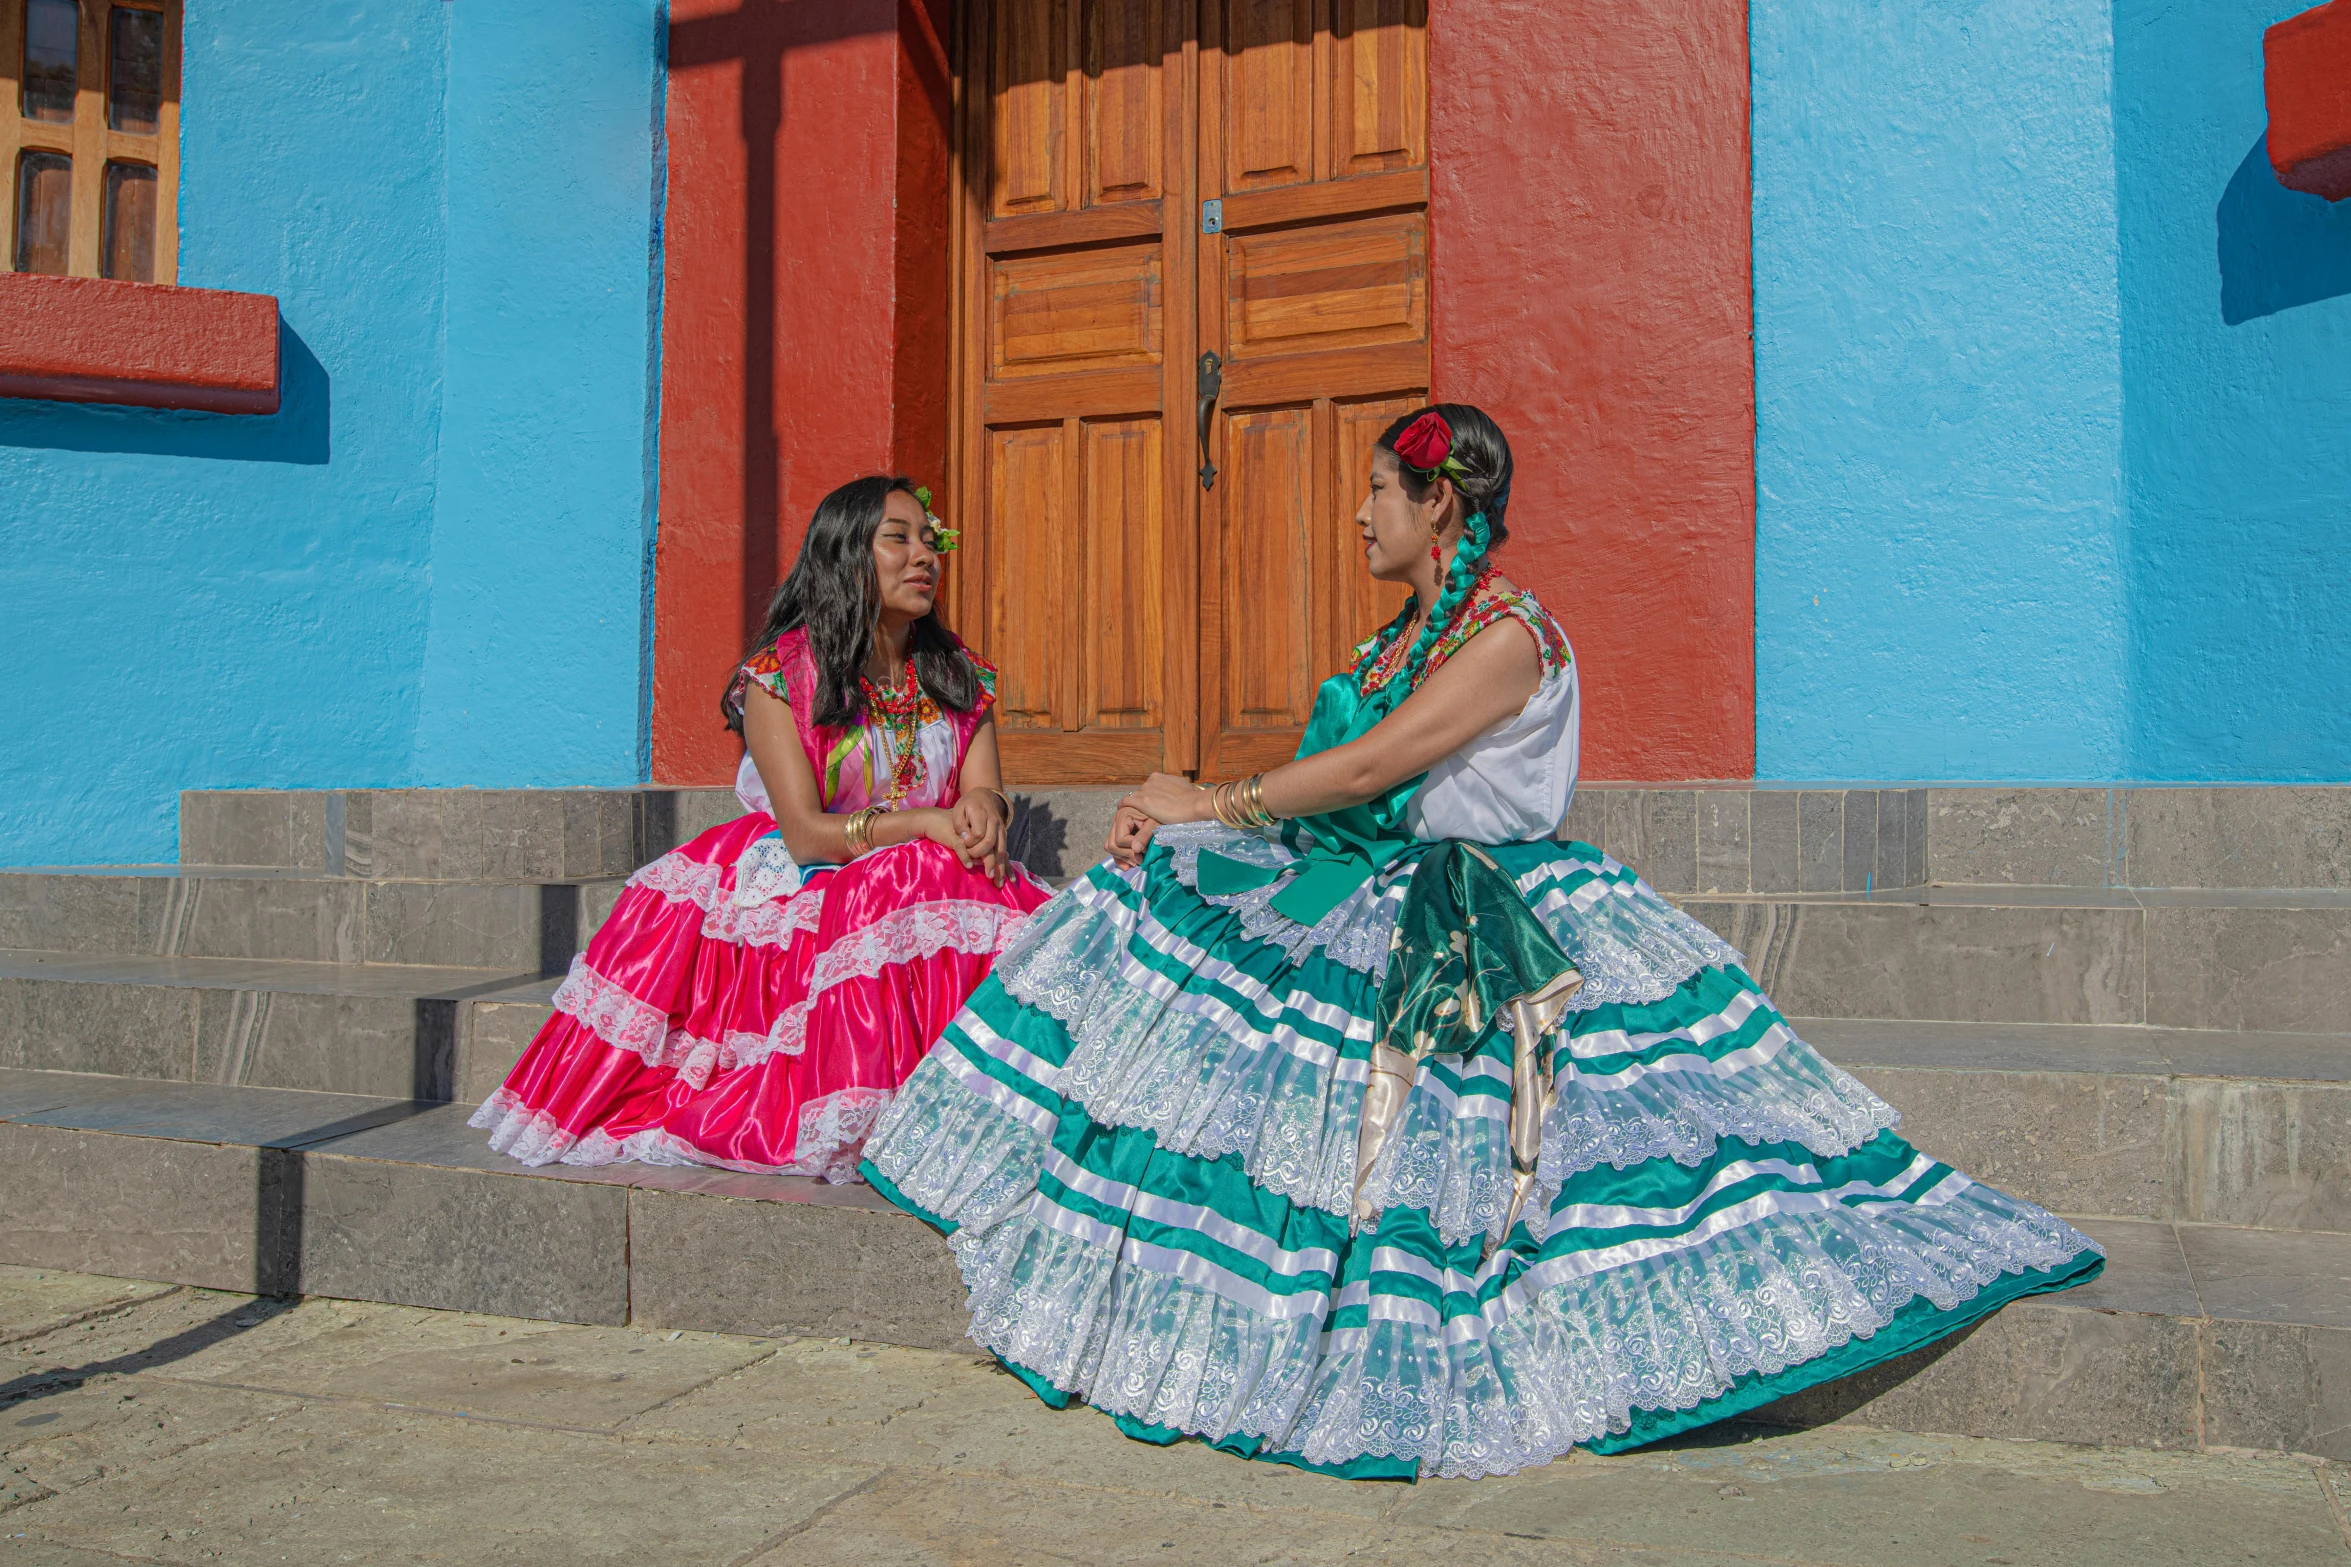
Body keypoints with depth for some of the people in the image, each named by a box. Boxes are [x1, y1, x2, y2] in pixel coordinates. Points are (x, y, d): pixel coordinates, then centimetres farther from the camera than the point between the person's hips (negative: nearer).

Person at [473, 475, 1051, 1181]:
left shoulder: (963, 677, 9)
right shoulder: (781, 673, -6)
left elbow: (985, 796, 1)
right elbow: (806, 834, -13)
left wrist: (984, 810, -24)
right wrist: (923, 823, -22)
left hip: (931, 886, 3)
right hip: (806, 886, -3)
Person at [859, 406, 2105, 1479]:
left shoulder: (1511, 632, -14)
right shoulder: (1409, 628, 15)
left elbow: (1371, 766, -22)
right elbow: (1328, 774, 11)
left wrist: (1214, 805, -17)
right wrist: (1185, 806, -1)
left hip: (1476, 925, -8)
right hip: (1369, 901, 8)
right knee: (1155, 902, -4)